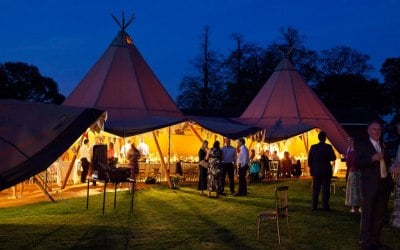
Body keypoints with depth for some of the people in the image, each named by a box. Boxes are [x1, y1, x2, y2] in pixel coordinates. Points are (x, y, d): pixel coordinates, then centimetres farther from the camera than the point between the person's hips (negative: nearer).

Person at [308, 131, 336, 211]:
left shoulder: (313, 147, -2)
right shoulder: (328, 147, -10)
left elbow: (309, 159, 1)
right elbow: (333, 158, -3)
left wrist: (311, 168, 12)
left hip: (316, 171, 3)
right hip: (326, 171, -3)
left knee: (315, 189, 9)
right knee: (325, 189, 2)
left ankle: (314, 206, 10)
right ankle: (325, 206, 1)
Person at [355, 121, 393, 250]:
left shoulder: (383, 146, 18)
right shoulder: (362, 145, -2)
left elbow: (386, 162, 21)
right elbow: (357, 163, -13)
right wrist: (372, 158, -24)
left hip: (384, 184, 6)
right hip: (369, 185, -6)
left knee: (379, 214, 9)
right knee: (367, 214, -1)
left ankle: (375, 239, 19)